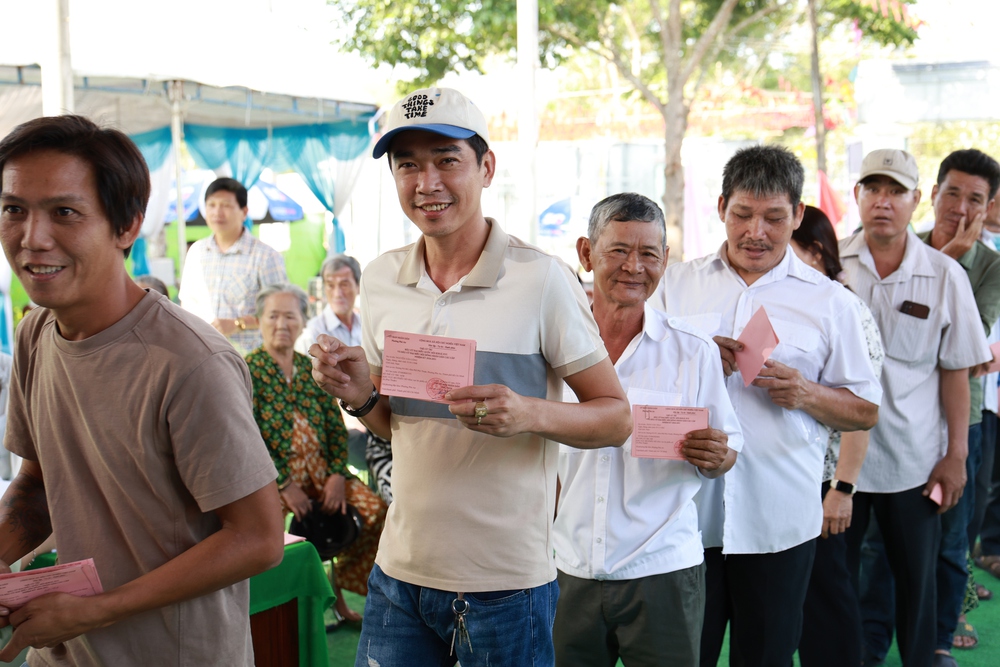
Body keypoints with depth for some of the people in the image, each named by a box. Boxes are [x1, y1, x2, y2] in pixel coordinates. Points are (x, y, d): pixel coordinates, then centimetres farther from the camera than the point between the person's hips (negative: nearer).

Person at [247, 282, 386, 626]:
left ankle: (338, 584, 4)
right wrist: (285, 485, -16)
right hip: (274, 476, -5)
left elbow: (337, 427, 10)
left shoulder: (311, 368, 14)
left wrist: (337, 474, -7)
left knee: (376, 510, -15)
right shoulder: (248, 370, -1)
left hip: (321, 471, 5)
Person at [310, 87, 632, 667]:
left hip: (506, 584, -4)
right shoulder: (380, 280, 4)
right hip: (400, 572, 5)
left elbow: (617, 417, -8)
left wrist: (530, 413, -26)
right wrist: (361, 396, -6)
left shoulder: (541, 280, -13)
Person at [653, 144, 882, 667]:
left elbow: (865, 409, 8)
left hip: (779, 522, 0)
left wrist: (808, 395, -12)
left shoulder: (830, 303, 6)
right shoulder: (675, 284, 9)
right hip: (685, 509, 1)